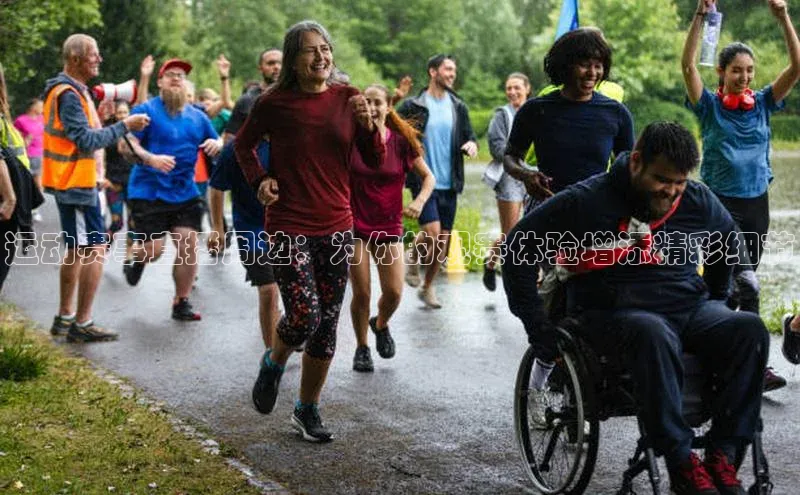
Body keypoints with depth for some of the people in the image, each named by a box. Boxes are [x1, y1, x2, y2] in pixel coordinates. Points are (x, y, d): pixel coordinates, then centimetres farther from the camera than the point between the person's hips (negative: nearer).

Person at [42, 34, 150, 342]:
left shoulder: (73, 91, 15)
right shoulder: (68, 94, -17)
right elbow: (86, 141, -23)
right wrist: (124, 126, -19)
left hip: (73, 183, 11)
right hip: (77, 184, -11)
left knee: (77, 251, 17)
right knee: (95, 250, -9)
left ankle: (65, 317, 24)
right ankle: (82, 324, -7)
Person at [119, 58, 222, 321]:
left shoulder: (197, 116, 13)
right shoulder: (146, 110, -4)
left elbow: (216, 144, 21)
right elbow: (127, 144, -11)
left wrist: (215, 144, -4)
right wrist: (151, 159, -28)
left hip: (186, 193, 4)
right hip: (149, 192, -4)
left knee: (188, 245, -4)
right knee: (153, 249, -7)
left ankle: (181, 303, 9)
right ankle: (135, 258, 30)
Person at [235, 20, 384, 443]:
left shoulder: (347, 99, 0)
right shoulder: (274, 103, -6)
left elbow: (376, 162, 1)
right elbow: (243, 144, 12)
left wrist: (368, 125, -15)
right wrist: (259, 180, -4)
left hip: (336, 228, 3)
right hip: (288, 228, -3)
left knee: (327, 325, 8)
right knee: (304, 317, -15)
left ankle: (307, 409, 25)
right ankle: (274, 363, 19)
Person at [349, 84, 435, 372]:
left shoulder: (401, 141, -2)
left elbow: (428, 177, 6)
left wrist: (418, 202, -11)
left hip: (389, 226, 1)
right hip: (355, 226, -1)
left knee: (394, 292, -4)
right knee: (361, 293, -2)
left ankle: (381, 324, 30)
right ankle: (362, 348, 19)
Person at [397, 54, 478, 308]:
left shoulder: (458, 107, 9)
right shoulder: (412, 106, -4)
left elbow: (469, 135, 12)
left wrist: (471, 144, -10)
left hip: (449, 184, 5)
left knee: (443, 240, 6)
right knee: (432, 233, -17)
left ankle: (427, 287, 24)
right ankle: (413, 256, 16)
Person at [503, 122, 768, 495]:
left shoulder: (699, 202, 5)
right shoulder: (586, 201, -8)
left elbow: (727, 241, 28)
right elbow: (519, 245, -6)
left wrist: (716, 300, 27)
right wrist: (539, 328, -7)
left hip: (689, 307, 5)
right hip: (615, 311, -5)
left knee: (749, 329, -24)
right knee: (654, 335, -40)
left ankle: (722, 456, -21)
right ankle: (682, 464, -32)